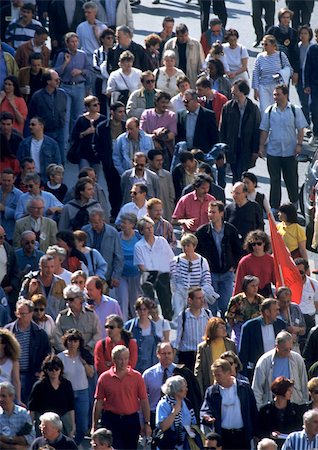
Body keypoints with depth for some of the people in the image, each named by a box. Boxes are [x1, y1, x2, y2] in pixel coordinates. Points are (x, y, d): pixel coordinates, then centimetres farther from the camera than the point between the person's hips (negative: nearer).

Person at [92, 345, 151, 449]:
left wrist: (147, 424, -3)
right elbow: (98, 403, 3)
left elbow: (144, 401, 1)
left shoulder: (137, 377, 0)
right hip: (111, 420, -1)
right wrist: (94, 426, 2)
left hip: (131, 420, 1)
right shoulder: (104, 378, -1)